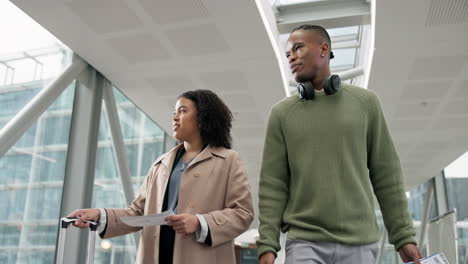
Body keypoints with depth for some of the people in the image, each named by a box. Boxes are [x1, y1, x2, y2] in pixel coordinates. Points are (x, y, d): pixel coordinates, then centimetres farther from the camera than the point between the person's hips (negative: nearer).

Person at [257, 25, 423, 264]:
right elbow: (272, 184, 1)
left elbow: (386, 174, 6)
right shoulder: (281, 113, 4)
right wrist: (267, 244, -6)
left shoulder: (365, 102, 5)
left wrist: (404, 235, 4)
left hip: (359, 243, 1)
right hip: (304, 242, 0)